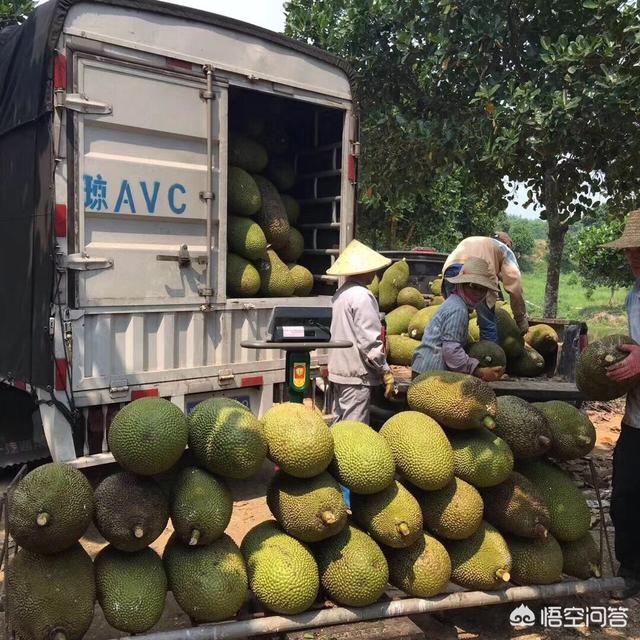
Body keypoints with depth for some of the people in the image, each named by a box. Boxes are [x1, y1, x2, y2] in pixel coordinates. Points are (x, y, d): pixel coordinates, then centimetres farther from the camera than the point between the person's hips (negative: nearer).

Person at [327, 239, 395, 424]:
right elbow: (369, 341, -20)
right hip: (356, 374, -9)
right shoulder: (362, 296, -16)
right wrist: (386, 372, -12)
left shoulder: (341, 293, 13)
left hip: (339, 370, 10)